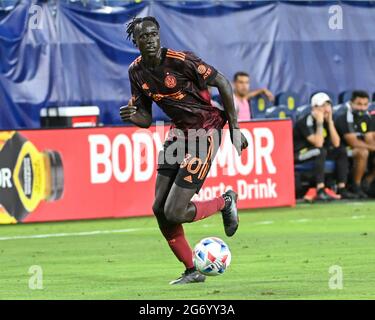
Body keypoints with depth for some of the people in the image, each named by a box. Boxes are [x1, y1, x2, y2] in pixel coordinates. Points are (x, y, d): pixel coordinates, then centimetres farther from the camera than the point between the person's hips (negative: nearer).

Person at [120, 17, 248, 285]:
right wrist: (132, 116, -16)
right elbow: (146, 118, 8)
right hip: (179, 131, 7)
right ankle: (192, 271, 15)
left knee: (175, 213, -14)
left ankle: (226, 202, 15)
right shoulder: (137, 71, 1)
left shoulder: (181, 61, -19)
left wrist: (235, 128, -8)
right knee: (160, 209, 1)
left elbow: (223, 83, -11)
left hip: (206, 130, -7)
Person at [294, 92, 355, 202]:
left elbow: (336, 143, -7)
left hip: (315, 153, 8)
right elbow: (318, 144, -30)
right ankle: (320, 191, -39)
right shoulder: (306, 122, -21)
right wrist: (319, 123, -28)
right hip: (297, 154, -8)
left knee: (342, 151, -3)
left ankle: (342, 189, -8)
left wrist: (330, 122, -12)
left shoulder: (327, 120, 3)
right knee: (320, 151, -34)